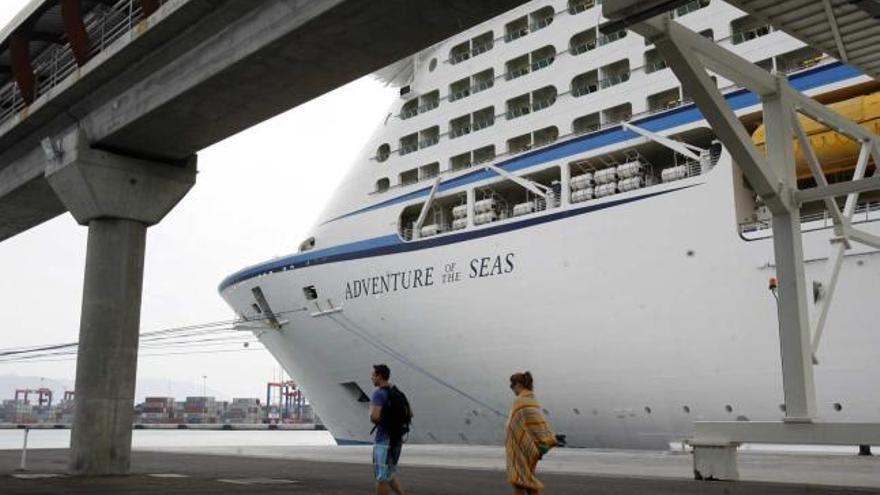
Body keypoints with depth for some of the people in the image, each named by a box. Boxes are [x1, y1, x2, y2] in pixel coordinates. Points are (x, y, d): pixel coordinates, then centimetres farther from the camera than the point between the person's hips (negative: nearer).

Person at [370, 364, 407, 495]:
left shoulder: (379, 393, -15)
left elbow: (374, 417, -26)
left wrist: (371, 411, -4)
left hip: (384, 440, -9)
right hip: (395, 438, 9)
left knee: (381, 477, 1)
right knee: (389, 476, 18)